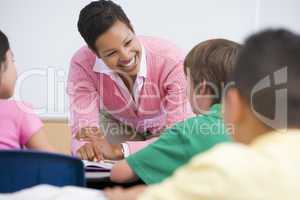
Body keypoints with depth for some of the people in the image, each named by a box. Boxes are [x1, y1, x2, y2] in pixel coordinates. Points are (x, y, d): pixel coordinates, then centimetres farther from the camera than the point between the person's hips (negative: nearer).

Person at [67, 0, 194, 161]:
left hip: (165, 129, -1)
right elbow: (84, 128, -30)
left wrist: (118, 150, -50)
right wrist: (85, 146, -56)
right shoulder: (82, 64, -27)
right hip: (118, 126, 1)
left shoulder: (172, 61, -35)